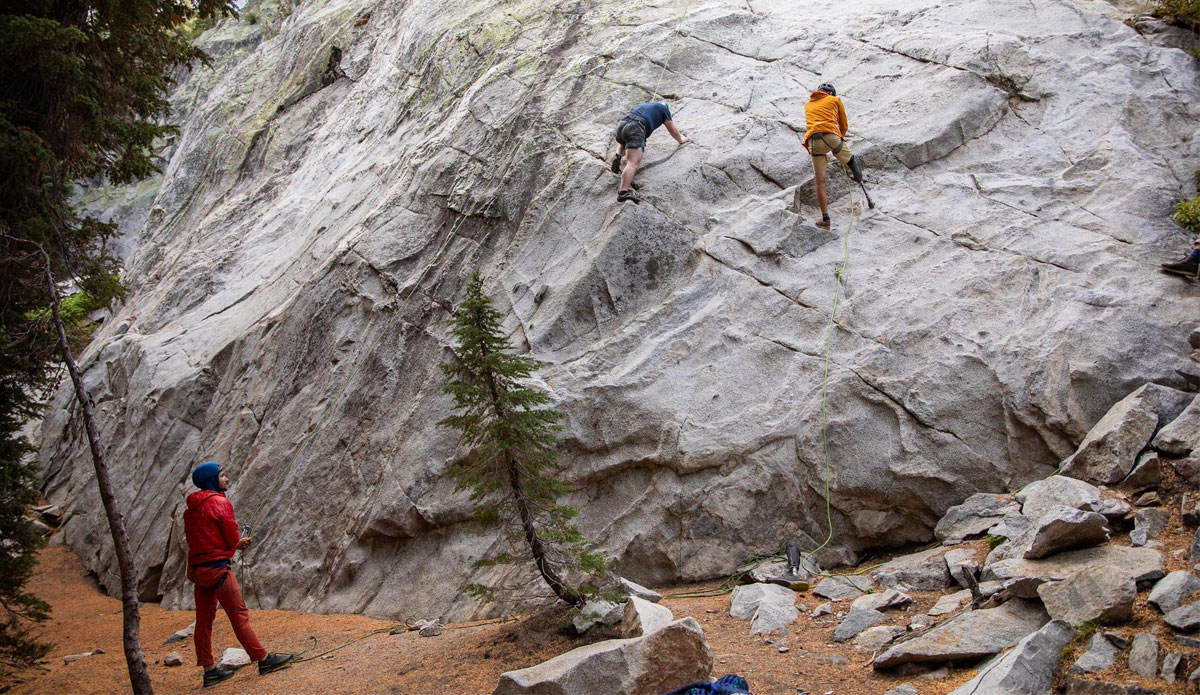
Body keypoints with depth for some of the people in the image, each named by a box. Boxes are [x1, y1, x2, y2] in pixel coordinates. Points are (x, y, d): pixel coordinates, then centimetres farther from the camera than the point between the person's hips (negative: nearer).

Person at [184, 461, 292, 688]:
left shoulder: (191, 507, 13)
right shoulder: (220, 502, -12)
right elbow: (232, 538, -13)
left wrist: (236, 543, 14)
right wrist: (237, 543, 13)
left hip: (197, 567, 8)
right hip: (217, 566, -8)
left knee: (204, 619, 8)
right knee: (239, 614, -2)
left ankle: (209, 669, 12)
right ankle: (263, 660, 4)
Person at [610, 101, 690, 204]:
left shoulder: (642, 105, 38)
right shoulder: (663, 108, 22)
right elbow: (673, 131, 27)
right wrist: (681, 140, 46)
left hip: (621, 125, 6)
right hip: (636, 129, -6)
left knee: (622, 144, 40)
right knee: (633, 163, -20)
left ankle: (618, 155, 7)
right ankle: (623, 192, -40)